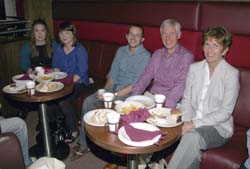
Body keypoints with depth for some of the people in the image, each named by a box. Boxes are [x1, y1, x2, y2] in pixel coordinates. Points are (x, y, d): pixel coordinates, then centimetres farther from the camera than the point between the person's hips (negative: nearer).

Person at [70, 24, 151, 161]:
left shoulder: (145, 56, -10)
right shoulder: (121, 51, 11)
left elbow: (137, 85, -17)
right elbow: (113, 74, 13)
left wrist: (114, 95, -22)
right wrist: (105, 90, -5)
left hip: (131, 93, -6)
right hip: (113, 87, 6)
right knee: (88, 102, -12)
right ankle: (84, 143, -1)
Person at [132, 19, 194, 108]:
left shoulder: (186, 56, -7)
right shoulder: (157, 54, 13)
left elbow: (181, 85, -17)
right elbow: (146, 77, 10)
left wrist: (165, 104, -30)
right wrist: (134, 97, -4)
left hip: (171, 104, -5)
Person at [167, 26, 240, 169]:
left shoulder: (231, 74, -9)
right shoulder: (194, 68, 6)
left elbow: (225, 112, -11)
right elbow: (187, 100, 7)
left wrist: (195, 124, -18)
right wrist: (187, 121, -11)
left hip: (218, 127, -3)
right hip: (193, 124, 3)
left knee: (193, 137, -33)